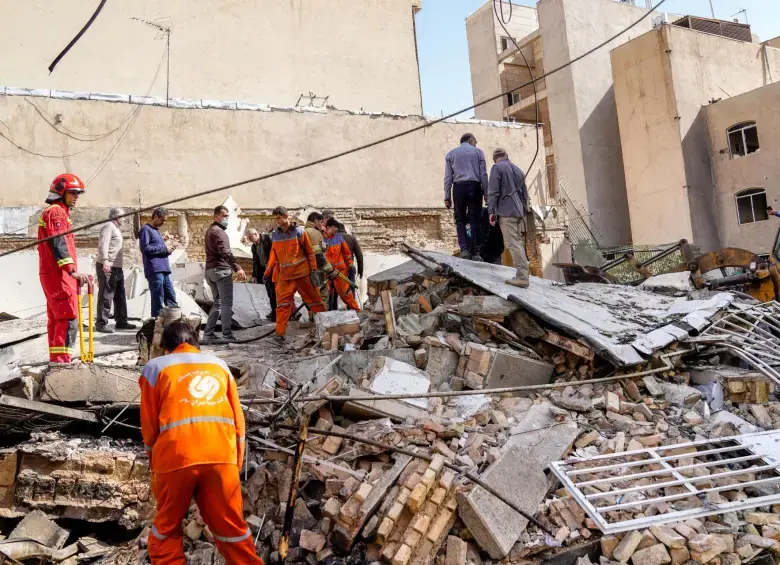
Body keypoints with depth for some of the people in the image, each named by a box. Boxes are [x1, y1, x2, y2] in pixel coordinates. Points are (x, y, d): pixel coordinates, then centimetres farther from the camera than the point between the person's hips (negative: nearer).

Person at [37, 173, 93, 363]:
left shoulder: (59, 212, 23)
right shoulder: (56, 212, -9)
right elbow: (58, 244, -22)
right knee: (68, 318, -15)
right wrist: (72, 270, -30)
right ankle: (61, 360, -20)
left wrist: (72, 273, 23)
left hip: (54, 274, 11)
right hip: (58, 274, -11)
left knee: (56, 318, 13)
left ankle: (56, 359, 20)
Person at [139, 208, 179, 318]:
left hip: (163, 269, 9)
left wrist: (166, 250, 8)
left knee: (171, 296, 7)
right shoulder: (146, 229, -4)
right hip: (154, 270, -9)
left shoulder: (156, 230, 23)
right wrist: (163, 248, -11)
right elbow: (145, 248, -15)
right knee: (158, 298, -6)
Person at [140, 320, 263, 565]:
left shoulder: (155, 367, 13)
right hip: (222, 456, 2)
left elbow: (149, 425, 11)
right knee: (231, 524, 11)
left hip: (176, 457, -2)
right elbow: (238, 419, 16)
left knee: (167, 525, 16)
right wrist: (237, 462, 22)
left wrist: (154, 463, 23)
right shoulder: (219, 364, 20)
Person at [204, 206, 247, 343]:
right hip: (221, 270, -10)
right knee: (227, 303, -8)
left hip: (210, 270, 10)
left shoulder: (210, 230, 22)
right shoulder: (218, 231, -10)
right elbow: (225, 252, -25)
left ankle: (208, 333, 12)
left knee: (218, 302, 15)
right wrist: (237, 268, -34)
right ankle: (227, 335, -11)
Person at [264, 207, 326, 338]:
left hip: (302, 273, -3)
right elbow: (274, 256, 15)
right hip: (285, 275, 3)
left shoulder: (299, 232, -6)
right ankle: (280, 333, -2)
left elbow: (310, 252, -3)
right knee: (282, 303, -4)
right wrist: (267, 272, 14)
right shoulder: (275, 235, 6)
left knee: (313, 299, 6)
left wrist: (314, 270, -6)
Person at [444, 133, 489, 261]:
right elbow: (483, 174, 3)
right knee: (474, 220, 2)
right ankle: (474, 253, -1)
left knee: (460, 220, 7)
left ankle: (464, 249, -9)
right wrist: (486, 193, 5)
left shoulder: (451, 154, 15)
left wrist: (447, 196, 7)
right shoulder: (478, 152, 11)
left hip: (458, 187, 1)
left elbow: (448, 177, 9)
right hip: (474, 187, -1)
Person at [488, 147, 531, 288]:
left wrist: (491, 211, -9)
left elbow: (493, 191, -10)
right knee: (519, 243, 10)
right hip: (519, 212, 7)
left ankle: (522, 277, -16)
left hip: (506, 211, -7)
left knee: (513, 244, -10)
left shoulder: (497, 168, -1)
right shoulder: (518, 169, 21)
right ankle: (523, 275, 9)